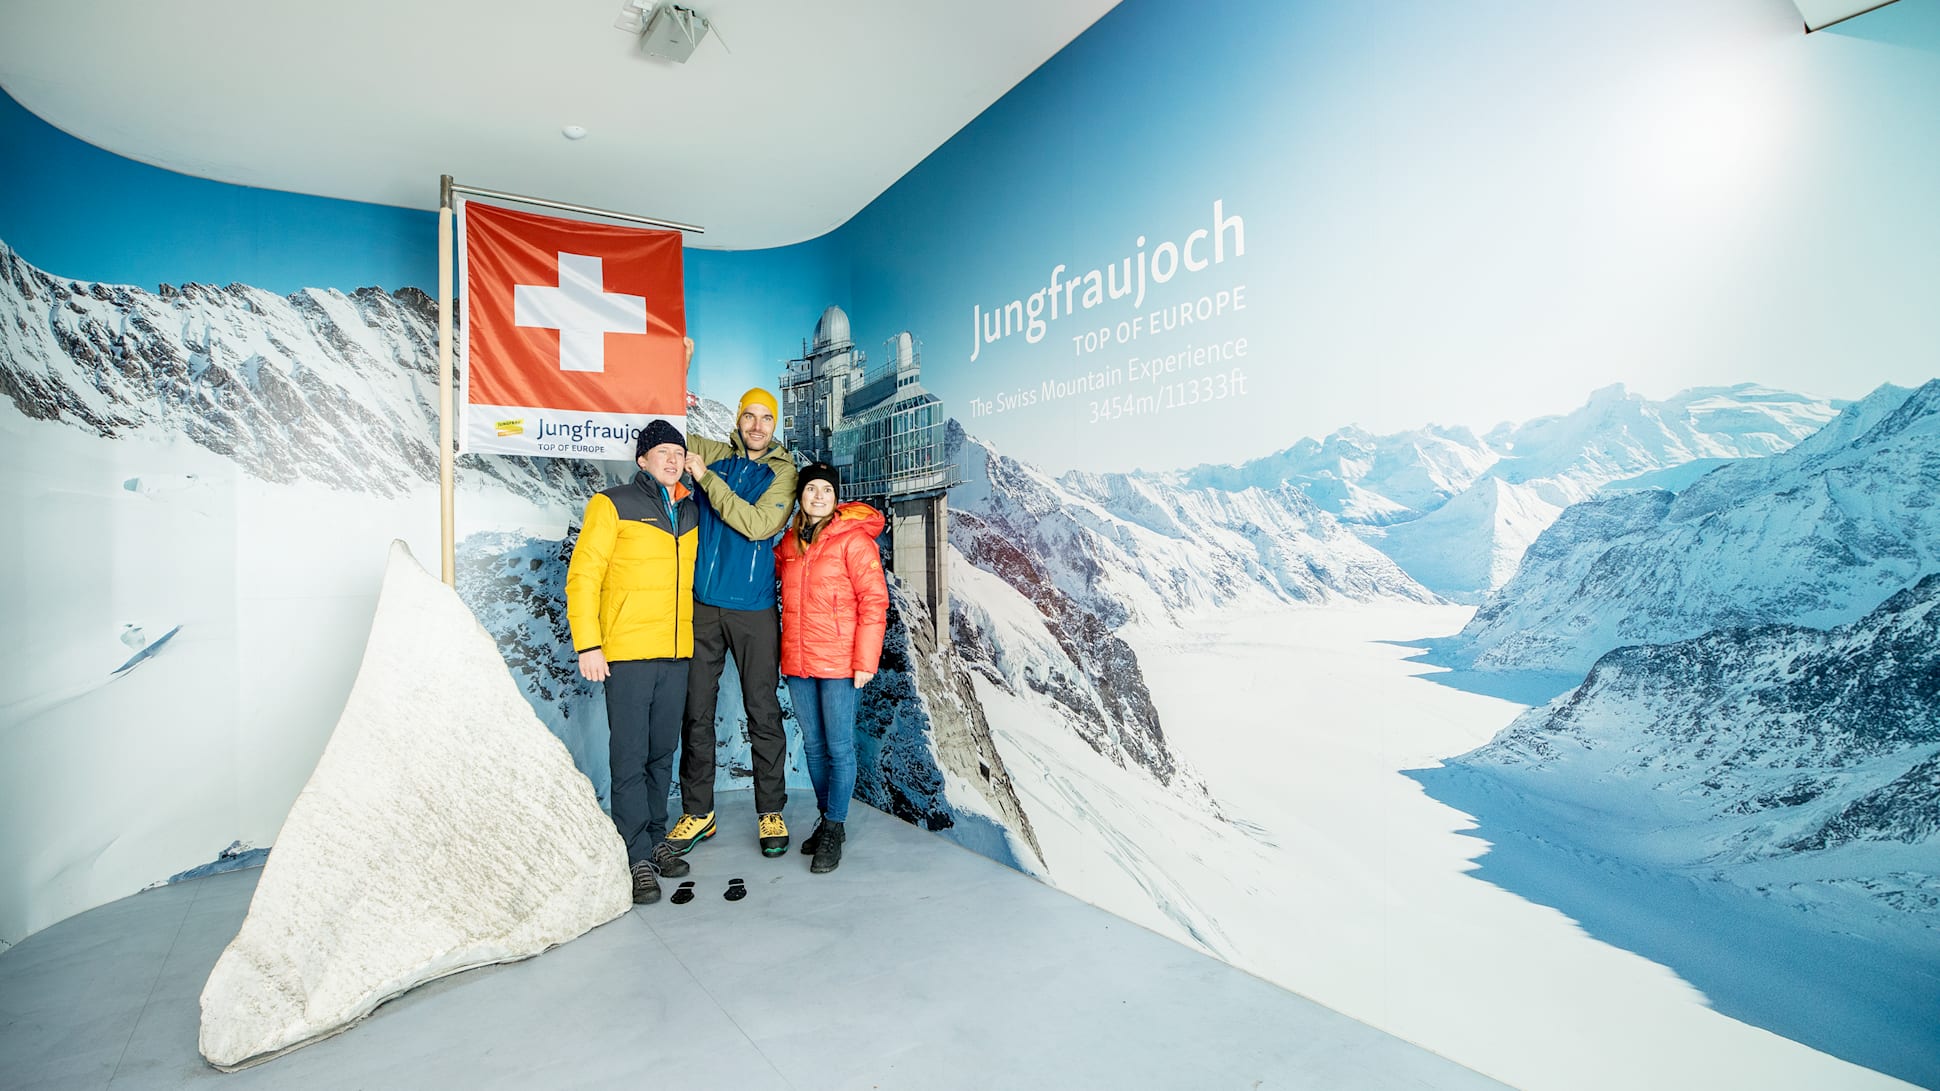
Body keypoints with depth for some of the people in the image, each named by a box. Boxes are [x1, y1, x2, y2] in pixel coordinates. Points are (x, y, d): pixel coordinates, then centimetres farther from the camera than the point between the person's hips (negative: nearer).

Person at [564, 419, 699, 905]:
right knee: (630, 757, -1)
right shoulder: (612, 505, -3)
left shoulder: (691, 511, 13)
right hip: (627, 651, -5)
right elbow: (582, 575, -7)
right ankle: (638, 857, 8)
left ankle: (655, 840, 26)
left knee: (662, 753, 13)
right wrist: (587, 644, -12)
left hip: (677, 651, 5)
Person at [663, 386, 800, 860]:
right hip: (702, 605, 3)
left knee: (763, 712, 3)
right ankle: (698, 811, 20)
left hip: (754, 609, -3)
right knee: (696, 710, 7)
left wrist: (707, 479, -14)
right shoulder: (713, 453, 10)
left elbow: (758, 524, -14)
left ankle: (770, 812, 16)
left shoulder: (783, 471, 1)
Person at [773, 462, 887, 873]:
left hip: (838, 662, -6)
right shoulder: (789, 542, 10)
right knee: (813, 746, 15)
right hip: (797, 662, 6)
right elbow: (772, 562, 33)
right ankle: (826, 818, 30)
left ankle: (833, 830, 14)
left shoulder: (853, 539, -8)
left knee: (839, 747, 1)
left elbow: (874, 601, -11)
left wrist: (865, 660, -15)